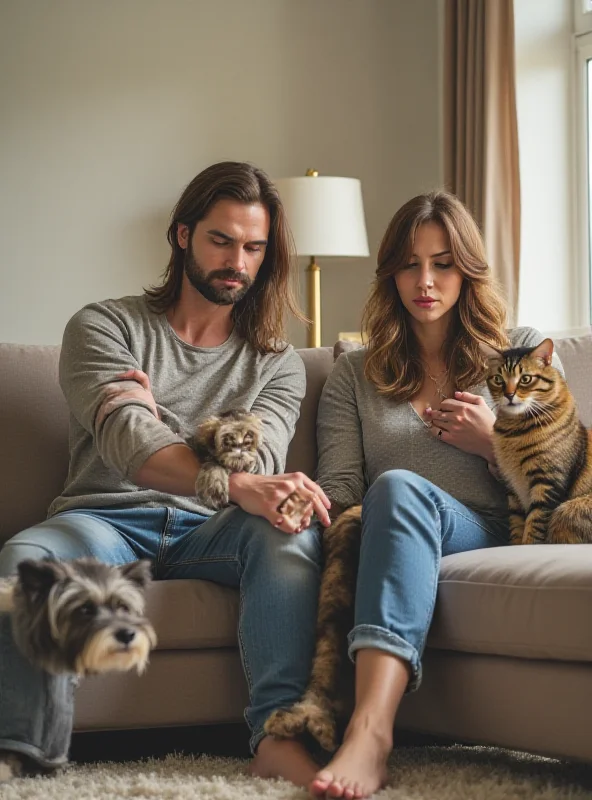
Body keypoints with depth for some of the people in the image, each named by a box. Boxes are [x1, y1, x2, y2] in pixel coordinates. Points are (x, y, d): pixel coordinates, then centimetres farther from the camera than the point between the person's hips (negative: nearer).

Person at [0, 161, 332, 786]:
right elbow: (125, 440, -14)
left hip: (208, 532, 2)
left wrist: (156, 421, -5)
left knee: (290, 529, -32)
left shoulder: (276, 363, 17)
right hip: (106, 519, -2)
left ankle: (279, 735, -39)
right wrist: (236, 486, -31)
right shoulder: (104, 326, 7)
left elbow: (259, 463, 0)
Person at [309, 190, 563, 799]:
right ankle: (371, 731, -54)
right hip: (383, 541, 2)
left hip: (491, 540, -1)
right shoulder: (355, 374, 22)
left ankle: (370, 728, -56)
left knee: (400, 489, -35)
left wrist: (492, 443, -2)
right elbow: (339, 487, 9)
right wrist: (326, 511, -14)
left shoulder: (520, 352, 19)